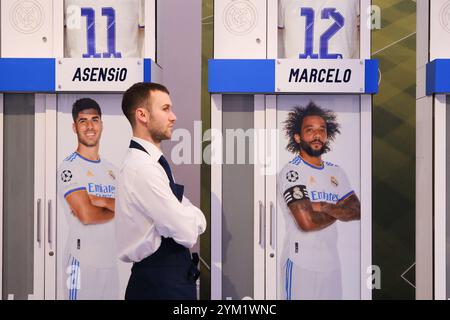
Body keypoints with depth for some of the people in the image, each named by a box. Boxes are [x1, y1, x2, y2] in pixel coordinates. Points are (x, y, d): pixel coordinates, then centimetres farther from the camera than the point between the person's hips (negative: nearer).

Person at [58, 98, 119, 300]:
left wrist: (103, 201, -13)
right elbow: (86, 215, -18)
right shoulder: (69, 167, -7)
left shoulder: (111, 169, 14)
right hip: (83, 261, -6)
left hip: (111, 260, 6)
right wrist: (115, 209, -1)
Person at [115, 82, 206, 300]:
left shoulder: (150, 162, 11)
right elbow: (187, 233, -21)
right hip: (161, 283, -9)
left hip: (169, 276, 9)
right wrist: (193, 217, -2)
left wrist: (187, 216, -9)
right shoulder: (142, 168, -21)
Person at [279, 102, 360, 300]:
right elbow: (307, 221, -22)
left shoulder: (336, 172, 11)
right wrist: (339, 210, -4)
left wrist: (324, 207, -16)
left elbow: (357, 211, 1)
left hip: (331, 261, 6)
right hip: (302, 263, -6)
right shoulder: (291, 172, -12)